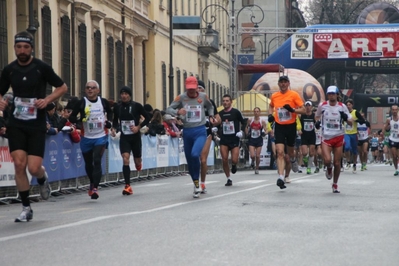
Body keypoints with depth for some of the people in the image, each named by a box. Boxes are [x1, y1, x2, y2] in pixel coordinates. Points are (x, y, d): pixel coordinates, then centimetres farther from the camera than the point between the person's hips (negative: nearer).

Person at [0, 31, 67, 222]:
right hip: (16, 124, 2)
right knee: (19, 164, -10)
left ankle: (42, 179, 30)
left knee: (34, 168, -10)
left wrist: (47, 99, -13)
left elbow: (62, 87, 3)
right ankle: (26, 208, 3)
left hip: (37, 124, -2)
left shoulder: (42, 67, -5)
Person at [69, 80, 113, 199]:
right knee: (88, 163, 13)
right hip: (86, 138, 1)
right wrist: (80, 119, -30)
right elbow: (71, 117, -10)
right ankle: (92, 183, 39)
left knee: (97, 161, -16)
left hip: (101, 137, -1)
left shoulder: (103, 102, -1)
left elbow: (110, 112, 20)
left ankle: (95, 188, -18)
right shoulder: (81, 102, -7)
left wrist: (109, 121, 2)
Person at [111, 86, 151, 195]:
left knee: (137, 162, 10)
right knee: (125, 159, -17)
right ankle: (128, 186, -15)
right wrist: (114, 129, -5)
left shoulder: (136, 106, -7)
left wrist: (138, 127, -12)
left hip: (135, 136, -1)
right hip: (124, 137, 1)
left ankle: (139, 164, 51)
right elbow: (115, 120, 15)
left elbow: (148, 118, -1)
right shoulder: (117, 107, 0)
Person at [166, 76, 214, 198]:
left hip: (200, 131, -2)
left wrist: (211, 116, 10)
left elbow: (210, 107, 25)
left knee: (195, 154, -26)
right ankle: (196, 186, 26)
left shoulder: (203, 97, 4)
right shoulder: (181, 97, -1)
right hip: (187, 132, 2)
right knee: (189, 160, 8)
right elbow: (168, 109, -8)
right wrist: (177, 112, -26)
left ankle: (197, 182, -9)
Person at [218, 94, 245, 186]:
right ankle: (228, 179, 9)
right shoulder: (220, 114, 7)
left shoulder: (236, 112, -3)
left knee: (234, 160, -13)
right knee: (224, 160, -6)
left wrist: (241, 131, -6)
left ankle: (234, 165, 25)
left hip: (234, 139, -3)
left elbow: (244, 123, 6)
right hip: (224, 140, 3)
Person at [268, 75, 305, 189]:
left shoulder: (294, 95, -6)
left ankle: (293, 160, 54)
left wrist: (292, 110, -24)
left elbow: (303, 110, -7)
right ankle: (281, 178, -19)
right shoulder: (274, 96, 5)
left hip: (291, 126, -1)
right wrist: (270, 114, 7)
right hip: (279, 126, 1)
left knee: (290, 152, 16)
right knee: (280, 152, -13)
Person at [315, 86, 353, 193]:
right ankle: (329, 169, 18)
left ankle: (335, 185, 21)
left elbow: (351, 123, 2)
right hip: (326, 137, -1)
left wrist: (346, 118, -19)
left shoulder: (342, 106, -1)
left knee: (337, 163, 2)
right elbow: (317, 116, 19)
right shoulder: (322, 106, -1)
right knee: (327, 160, -20)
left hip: (338, 138, 1)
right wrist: (317, 122, -3)